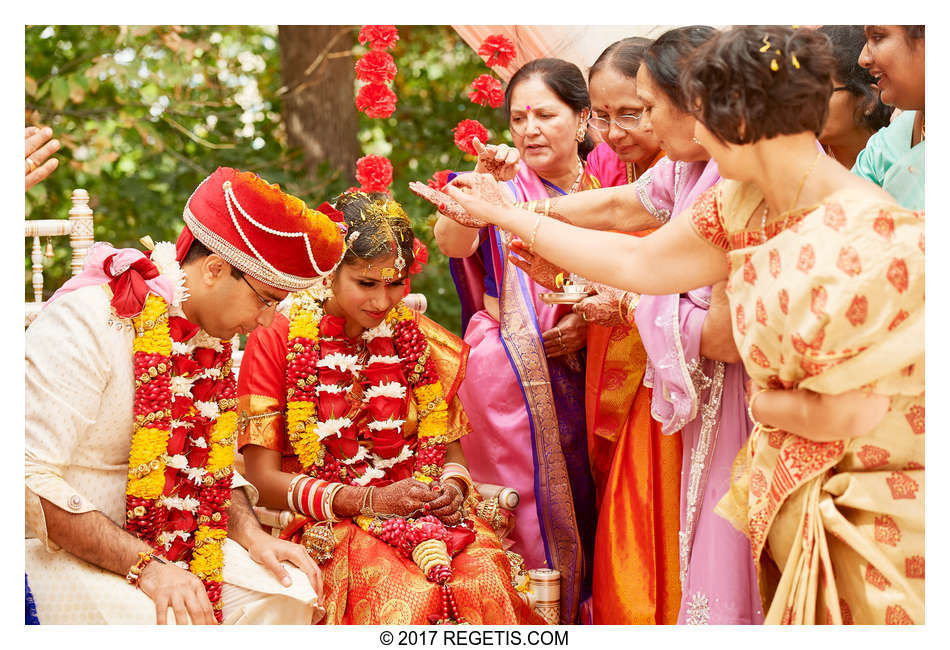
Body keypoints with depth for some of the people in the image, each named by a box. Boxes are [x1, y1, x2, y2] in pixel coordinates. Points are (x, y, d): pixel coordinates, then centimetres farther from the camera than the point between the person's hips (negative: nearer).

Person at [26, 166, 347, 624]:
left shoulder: (209, 336, 6)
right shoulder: (86, 322, -20)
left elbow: (210, 459, 16)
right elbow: (32, 476, -26)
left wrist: (252, 535, -3)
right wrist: (145, 565, -31)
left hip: (164, 537, 8)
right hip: (59, 549, -8)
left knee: (289, 592, -6)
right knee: (178, 622, -30)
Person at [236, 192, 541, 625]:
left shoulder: (419, 339, 11)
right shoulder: (275, 341, -2)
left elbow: (451, 451, 17)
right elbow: (263, 479, -5)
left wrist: (452, 487, -8)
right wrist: (371, 499, -15)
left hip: (423, 518, 4)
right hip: (325, 527, -4)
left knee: (486, 581, -29)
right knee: (401, 597, -35)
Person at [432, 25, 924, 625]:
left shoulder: (869, 234, -25)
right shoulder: (743, 207, 0)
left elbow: (849, 414, -23)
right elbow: (634, 263, 11)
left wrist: (760, 401, -3)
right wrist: (504, 213, 15)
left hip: (872, 507, -7)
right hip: (792, 489, 7)